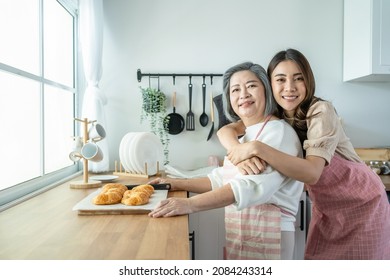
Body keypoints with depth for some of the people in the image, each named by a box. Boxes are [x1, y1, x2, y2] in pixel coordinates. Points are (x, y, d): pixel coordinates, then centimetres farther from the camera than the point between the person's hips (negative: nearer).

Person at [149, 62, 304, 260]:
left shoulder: (279, 132, -15)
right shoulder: (244, 137, 14)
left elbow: (253, 185, -29)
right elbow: (220, 179, 17)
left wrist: (190, 204, -36)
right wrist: (176, 184, 8)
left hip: (266, 234, -7)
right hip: (240, 235, 7)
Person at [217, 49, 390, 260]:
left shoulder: (320, 111, -26)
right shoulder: (272, 115, -8)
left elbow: (312, 173, -37)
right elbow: (225, 130, -16)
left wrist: (257, 148, -44)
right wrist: (243, 155, -37)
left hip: (361, 203, -4)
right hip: (326, 206, 5)